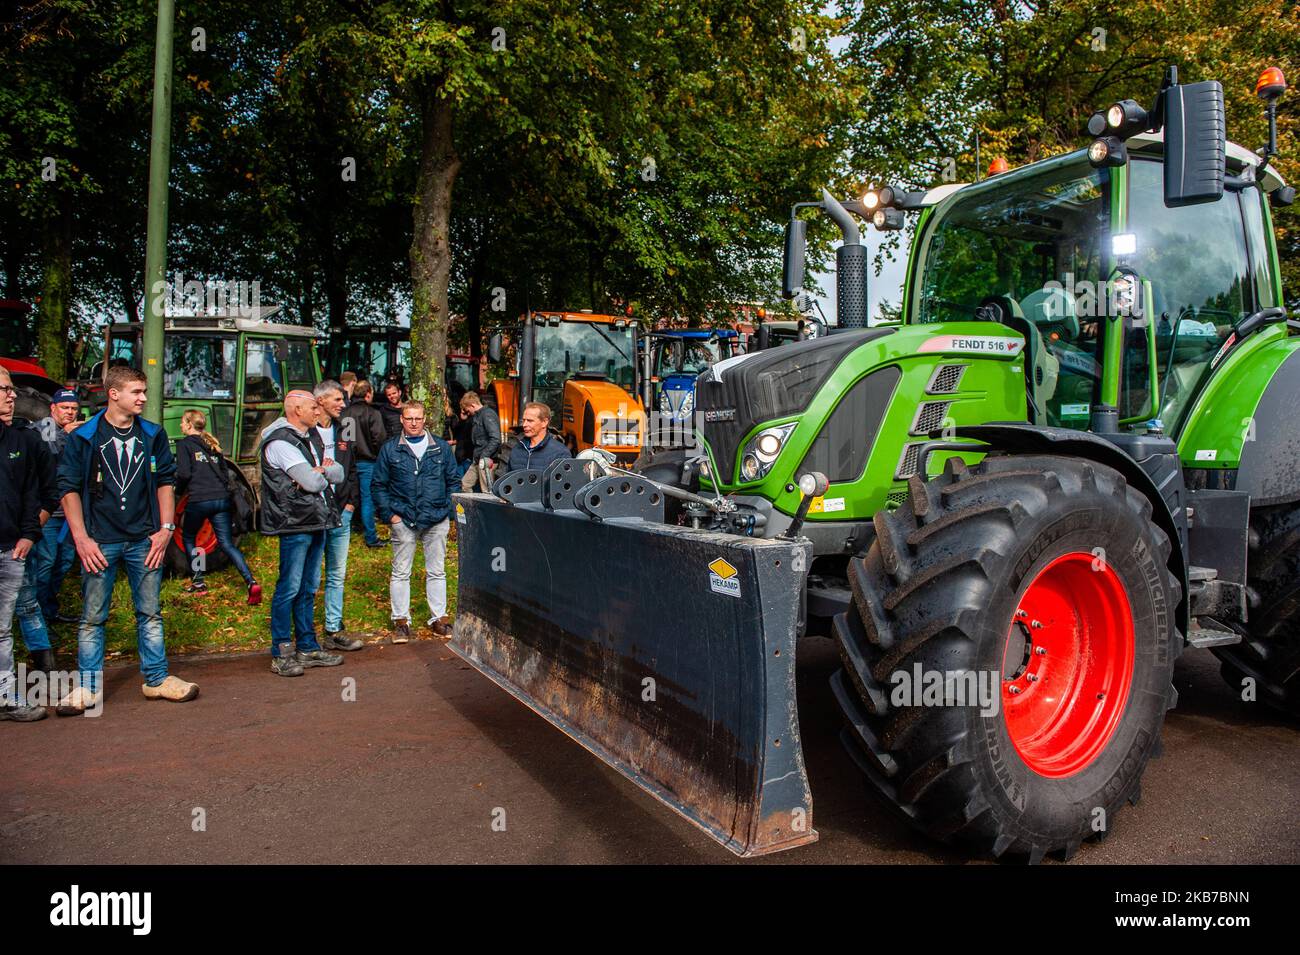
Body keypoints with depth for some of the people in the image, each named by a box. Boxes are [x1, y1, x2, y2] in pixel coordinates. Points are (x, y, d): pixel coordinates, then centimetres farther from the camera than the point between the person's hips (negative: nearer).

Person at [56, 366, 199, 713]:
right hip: (100, 542, -2)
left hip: (144, 541, 2)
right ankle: (88, 687, 16)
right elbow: (69, 488, -1)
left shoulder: (153, 435, 7)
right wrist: (81, 538, -8)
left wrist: (166, 528, 2)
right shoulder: (83, 437, -1)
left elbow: (165, 480, 10)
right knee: (92, 617, 4)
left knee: (150, 613, 9)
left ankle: (157, 679, 18)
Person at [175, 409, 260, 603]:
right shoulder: (212, 444, 19)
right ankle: (251, 583, -13)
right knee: (228, 544, 3)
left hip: (198, 500, -5)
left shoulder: (184, 444, 0)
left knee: (188, 538, 19)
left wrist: (178, 491, 8)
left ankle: (198, 583, 19)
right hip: (222, 498, 5)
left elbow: (184, 473, -10)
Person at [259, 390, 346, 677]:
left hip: (315, 523, 9)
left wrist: (320, 471, -8)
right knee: (289, 589, -5)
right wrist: (323, 475, 3)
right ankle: (280, 655, 2)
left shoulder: (304, 440, 21)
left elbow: (338, 474, 12)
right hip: (294, 524, -9)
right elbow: (312, 482, -19)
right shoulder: (280, 442, -11)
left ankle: (308, 648, 20)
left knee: (308, 588, 13)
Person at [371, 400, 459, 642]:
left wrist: (448, 509, 0)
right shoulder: (390, 450, 3)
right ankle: (401, 621, 14)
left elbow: (454, 481, 10)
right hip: (403, 520, -1)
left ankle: (439, 618, 18)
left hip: (437, 521, 1)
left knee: (437, 571, 8)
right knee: (400, 572, 4)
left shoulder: (441, 448, 6)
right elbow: (379, 485, 5)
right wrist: (389, 514, -4)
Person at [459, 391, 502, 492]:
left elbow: (495, 439, -23)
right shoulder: (478, 416, 17)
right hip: (477, 461, 10)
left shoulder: (487, 414, -12)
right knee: (465, 484, 14)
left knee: (487, 491, -8)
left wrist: (484, 456, -23)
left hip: (487, 461, -10)